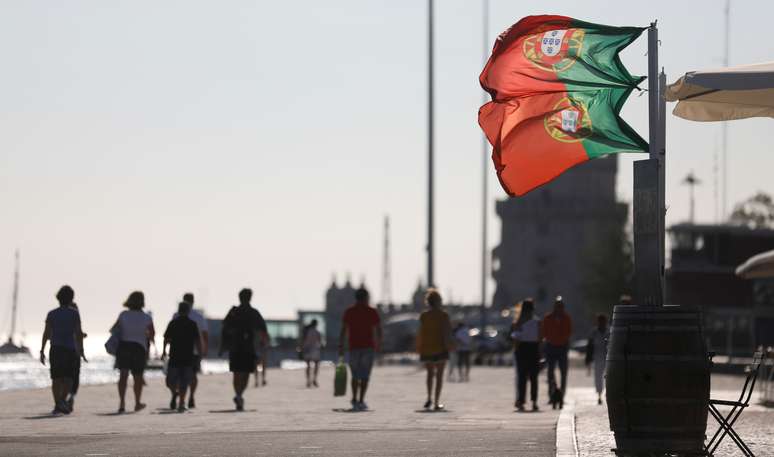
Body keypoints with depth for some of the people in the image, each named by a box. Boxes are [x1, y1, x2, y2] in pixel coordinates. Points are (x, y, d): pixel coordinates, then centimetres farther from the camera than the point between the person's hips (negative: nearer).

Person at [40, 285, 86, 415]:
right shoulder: (74, 313, -1)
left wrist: (42, 351, 3)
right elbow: (78, 333, -7)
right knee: (68, 379, 4)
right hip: (70, 349, -2)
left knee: (56, 379, 7)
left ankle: (57, 406, 2)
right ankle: (63, 400, -19)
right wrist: (81, 350, -3)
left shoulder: (51, 314, 5)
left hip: (55, 350, 2)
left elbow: (46, 333, 0)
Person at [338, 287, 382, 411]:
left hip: (354, 347, 1)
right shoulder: (372, 312, 1)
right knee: (365, 375, 0)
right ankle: (361, 401, -7)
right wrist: (378, 343, 21)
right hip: (368, 347, -1)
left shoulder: (349, 312, 3)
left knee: (355, 375, 14)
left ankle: (355, 400, 11)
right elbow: (378, 330, 4)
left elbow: (343, 330, -3)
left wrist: (341, 346, -3)